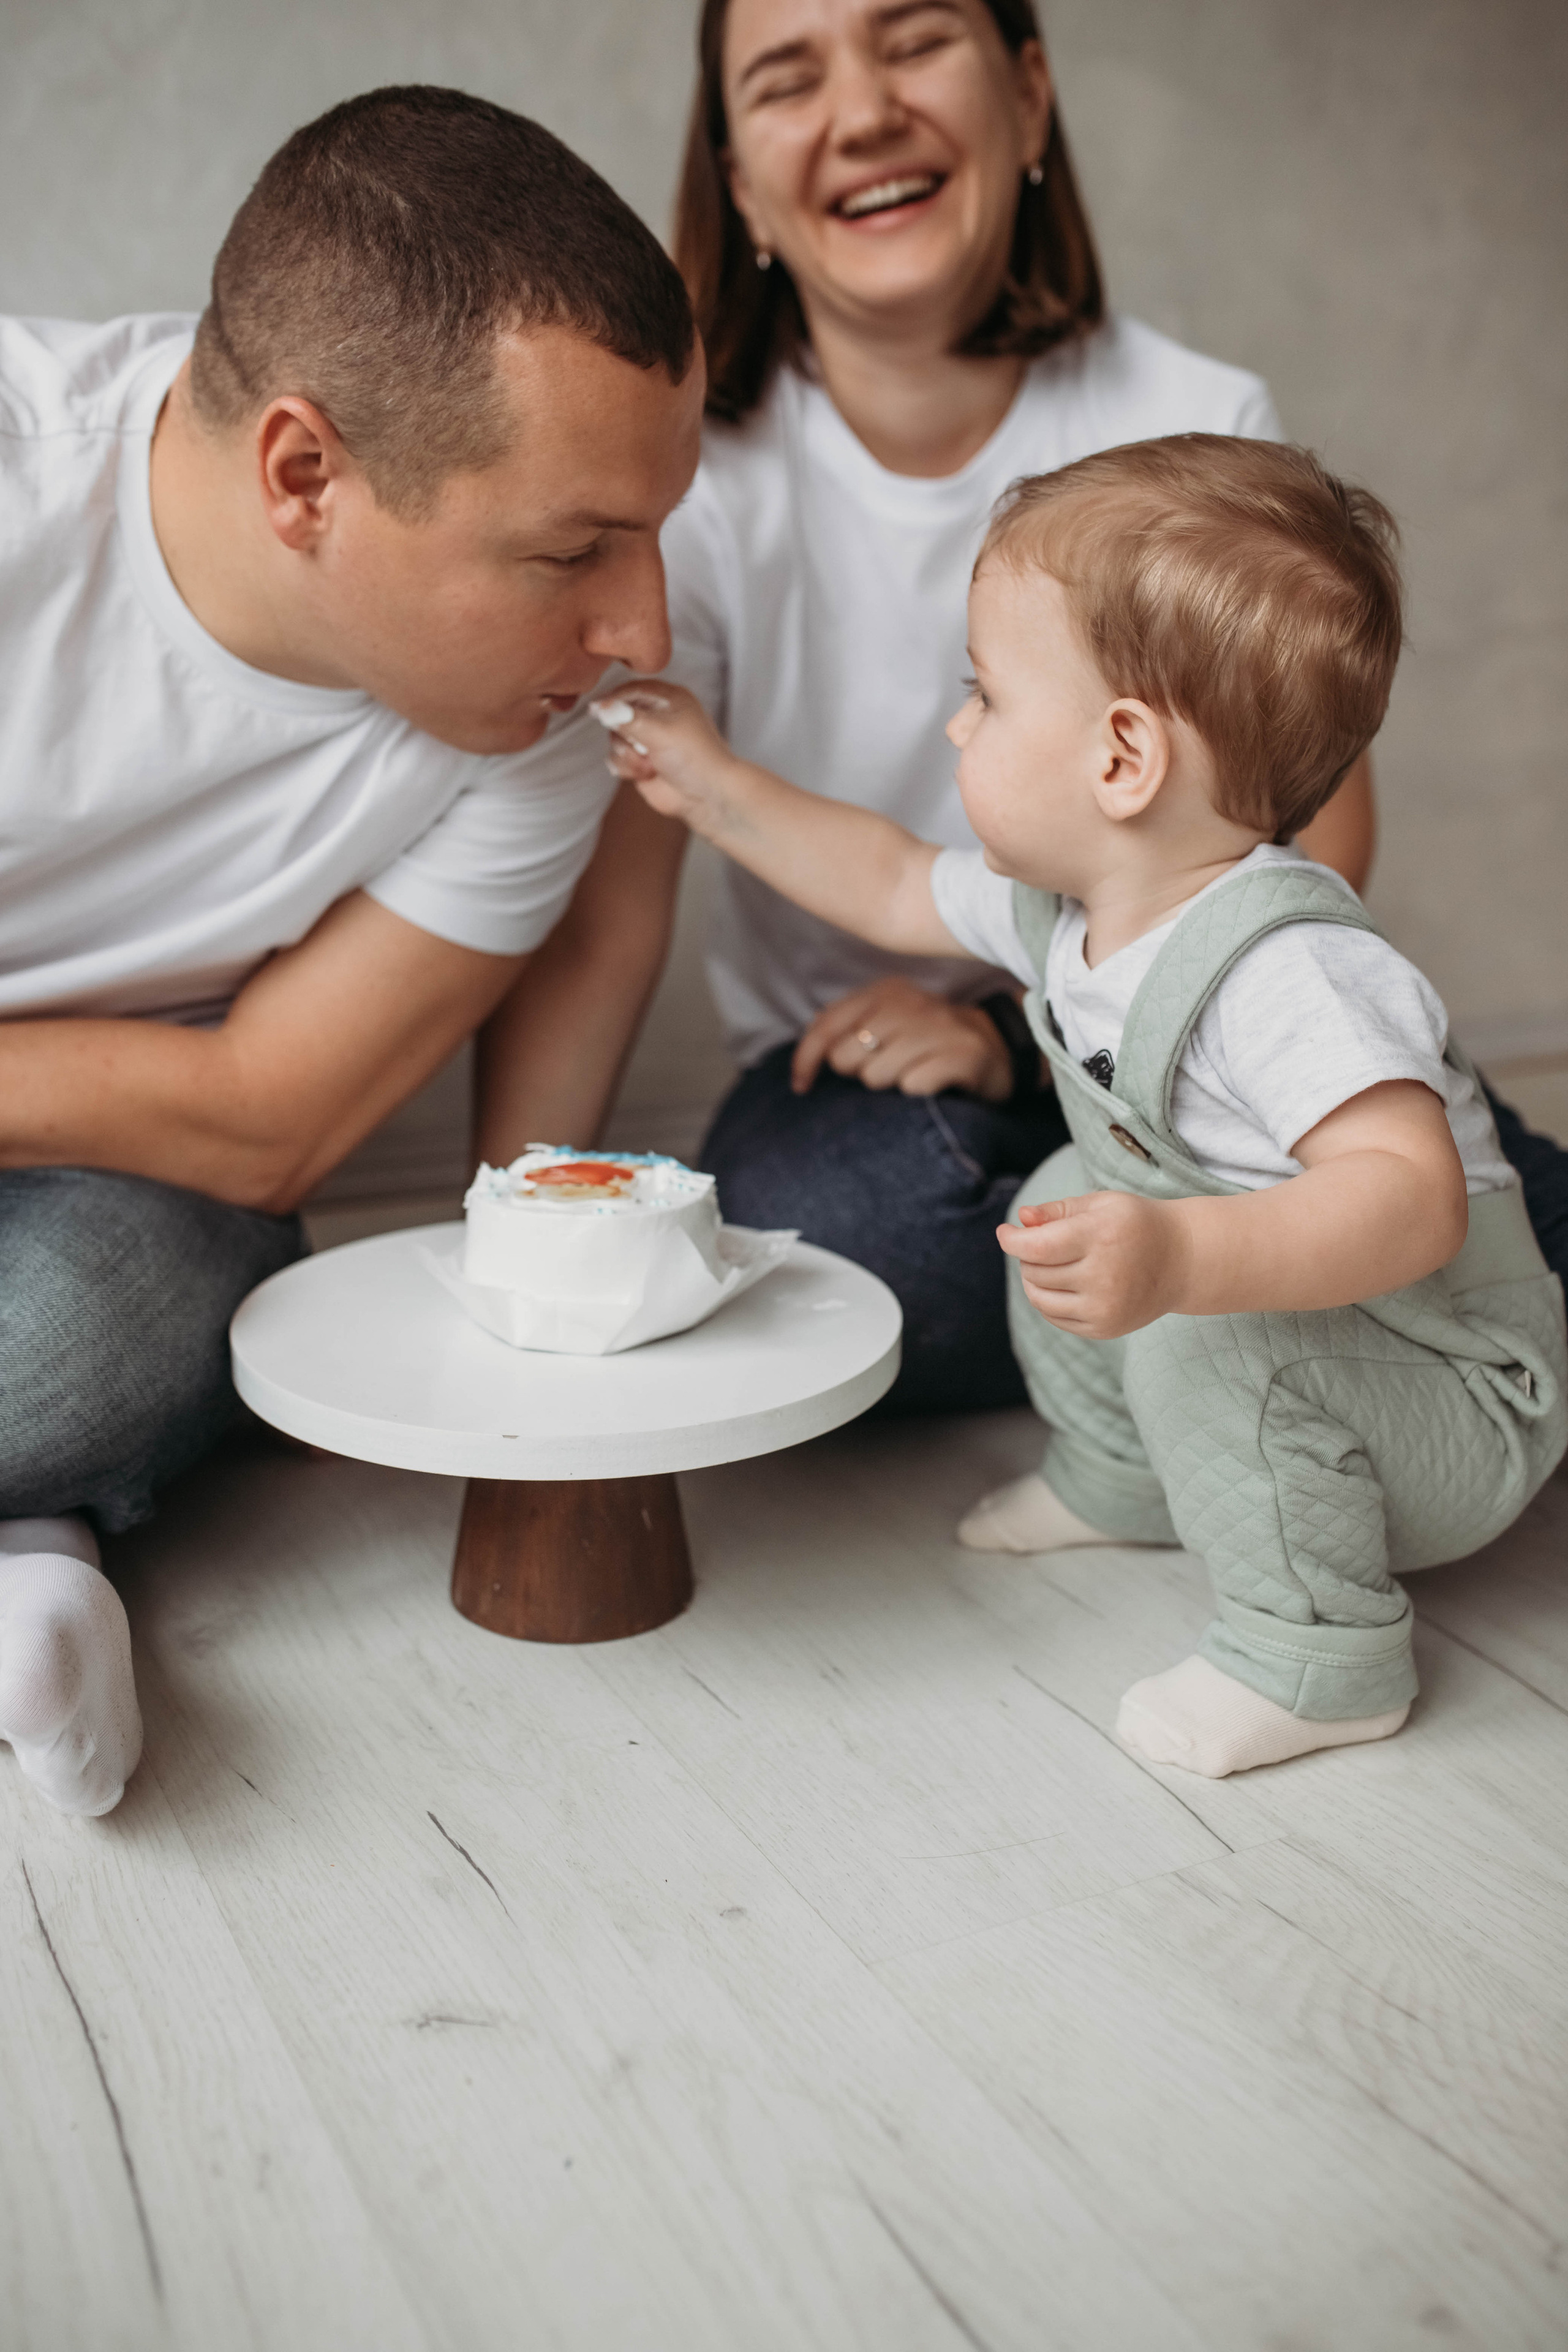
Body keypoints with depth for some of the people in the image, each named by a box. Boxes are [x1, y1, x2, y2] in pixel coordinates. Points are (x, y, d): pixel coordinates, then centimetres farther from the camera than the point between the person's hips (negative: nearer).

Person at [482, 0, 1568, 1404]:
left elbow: (1312, 839, -7)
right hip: (858, 1072, 0)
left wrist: (1026, 1027, -20)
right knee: (824, 1236, -35)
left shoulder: (1203, 427, -8)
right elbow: (597, 926, -14)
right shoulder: (693, 485, -11)